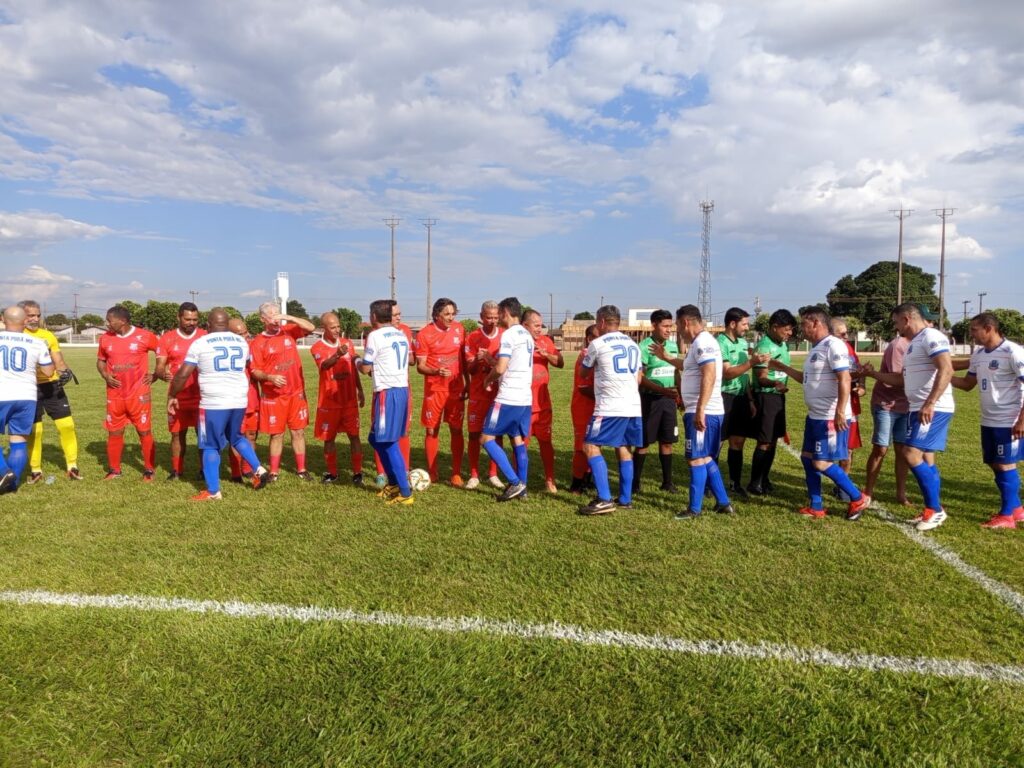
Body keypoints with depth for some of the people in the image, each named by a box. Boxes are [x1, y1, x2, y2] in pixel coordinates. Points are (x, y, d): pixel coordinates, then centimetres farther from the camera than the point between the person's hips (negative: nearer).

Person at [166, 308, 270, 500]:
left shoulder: (200, 343, -4)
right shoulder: (242, 342, 10)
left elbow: (182, 374, -5)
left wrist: (172, 396, 8)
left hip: (213, 403, -5)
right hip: (240, 401, 5)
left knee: (210, 446, 7)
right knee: (236, 437, 26)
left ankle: (213, 492, 11)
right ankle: (259, 469, 16)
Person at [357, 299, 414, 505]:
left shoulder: (375, 336, -8)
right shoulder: (402, 335, 14)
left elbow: (365, 368, -3)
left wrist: (357, 362, 19)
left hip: (387, 392, -8)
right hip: (402, 389, 8)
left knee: (390, 444, -3)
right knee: (377, 439, 19)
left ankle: (405, 493, -1)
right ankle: (393, 482, 24)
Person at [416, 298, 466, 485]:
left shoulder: (459, 329, 2)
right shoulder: (425, 334, -8)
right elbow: (420, 366, -7)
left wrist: (468, 382, 11)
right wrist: (436, 371, -26)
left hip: (456, 388, 2)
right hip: (434, 389, -2)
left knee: (456, 430, 3)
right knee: (431, 430, 4)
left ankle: (456, 474, 11)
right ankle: (432, 474, 16)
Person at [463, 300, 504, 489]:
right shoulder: (472, 338, -1)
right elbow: (469, 369, -2)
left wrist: (489, 359, -15)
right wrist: (477, 361, -24)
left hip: (498, 394, 1)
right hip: (477, 394, -1)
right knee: (474, 434, 1)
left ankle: (493, 474, 17)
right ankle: (474, 475, 11)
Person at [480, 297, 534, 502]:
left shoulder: (509, 334, -12)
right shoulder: (527, 335, 16)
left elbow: (500, 368, -18)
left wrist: (488, 378, 2)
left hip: (508, 398, -9)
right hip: (526, 398, 9)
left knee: (487, 439, -2)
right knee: (518, 440, 13)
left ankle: (515, 482, -7)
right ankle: (522, 488, 13)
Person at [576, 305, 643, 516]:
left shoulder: (597, 344, -3)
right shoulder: (633, 345, 17)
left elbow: (584, 373, 13)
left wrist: (586, 358, 33)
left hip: (609, 407, -7)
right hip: (633, 407, 7)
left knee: (591, 447, -3)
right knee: (623, 449, 14)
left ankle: (604, 500, -10)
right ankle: (625, 499, 17)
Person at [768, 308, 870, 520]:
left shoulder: (833, 345, -16)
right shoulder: (815, 348, 15)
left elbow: (844, 379, -25)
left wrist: (840, 411, -32)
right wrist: (783, 367, 24)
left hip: (831, 418, -10)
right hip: (815, 416, 10)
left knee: (822, 463, -6)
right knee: (807, 458, 13)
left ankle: (858, 499, 11)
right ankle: (816, 507, 22)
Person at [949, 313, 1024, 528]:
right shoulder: (978, 354, 9)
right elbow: (967, 384, 17)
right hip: (988, 421, 8)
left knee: (1005, 465, -2)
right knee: (995, 464, 12)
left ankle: (1006, 516, 9)